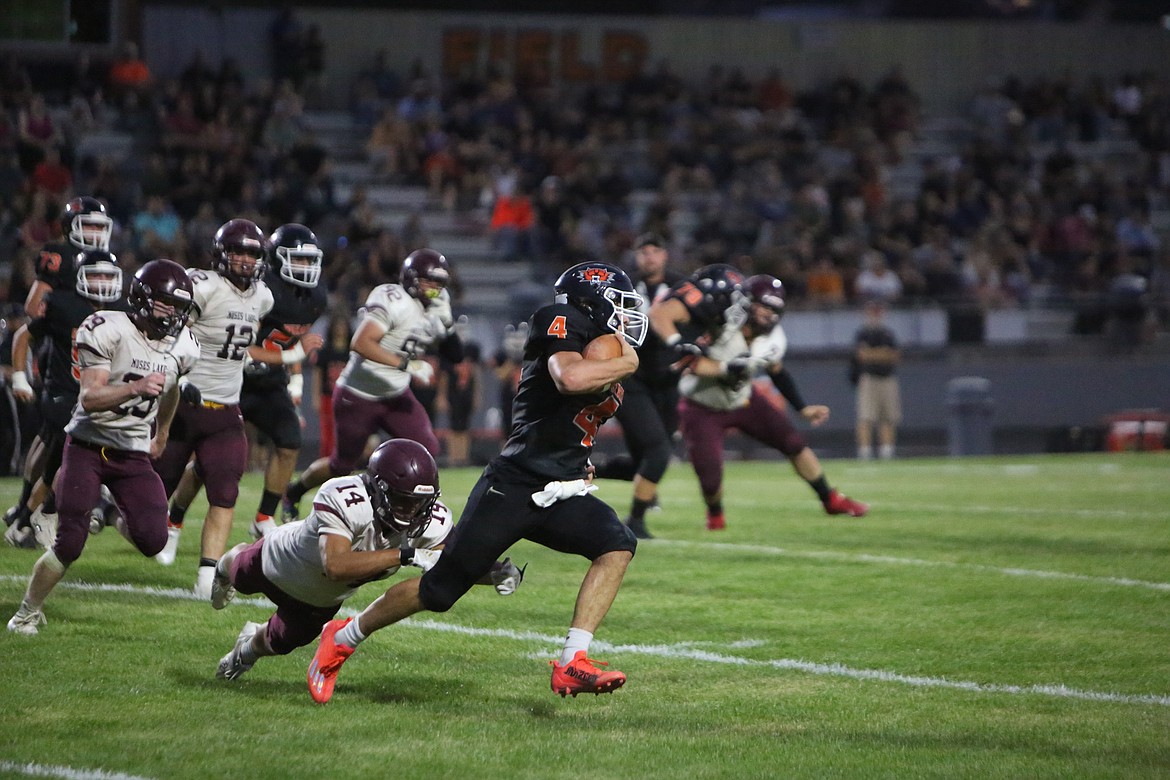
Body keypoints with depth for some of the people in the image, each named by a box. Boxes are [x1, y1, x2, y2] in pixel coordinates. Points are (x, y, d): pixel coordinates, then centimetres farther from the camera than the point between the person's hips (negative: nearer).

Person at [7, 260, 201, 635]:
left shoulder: (182, 347, 0)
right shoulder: (107, 330, -17)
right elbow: (90, 397, -25)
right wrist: (136, 387, -42)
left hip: (134, 453, 4)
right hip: (88, 446, -4)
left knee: (153, 541, -16)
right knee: (69, 545, -11)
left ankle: (129, 520, 22)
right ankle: (28, 612, 14)